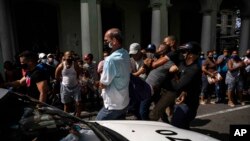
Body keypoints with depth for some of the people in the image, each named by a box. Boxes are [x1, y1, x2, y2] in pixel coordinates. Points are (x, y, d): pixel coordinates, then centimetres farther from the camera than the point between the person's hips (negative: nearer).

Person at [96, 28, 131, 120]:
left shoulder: (110, 59, -26)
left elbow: (103, 84, -19)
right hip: (124, 103, 8)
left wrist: (101, 73, -1)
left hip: (113, 105, -8)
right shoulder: (126, 55, 2)